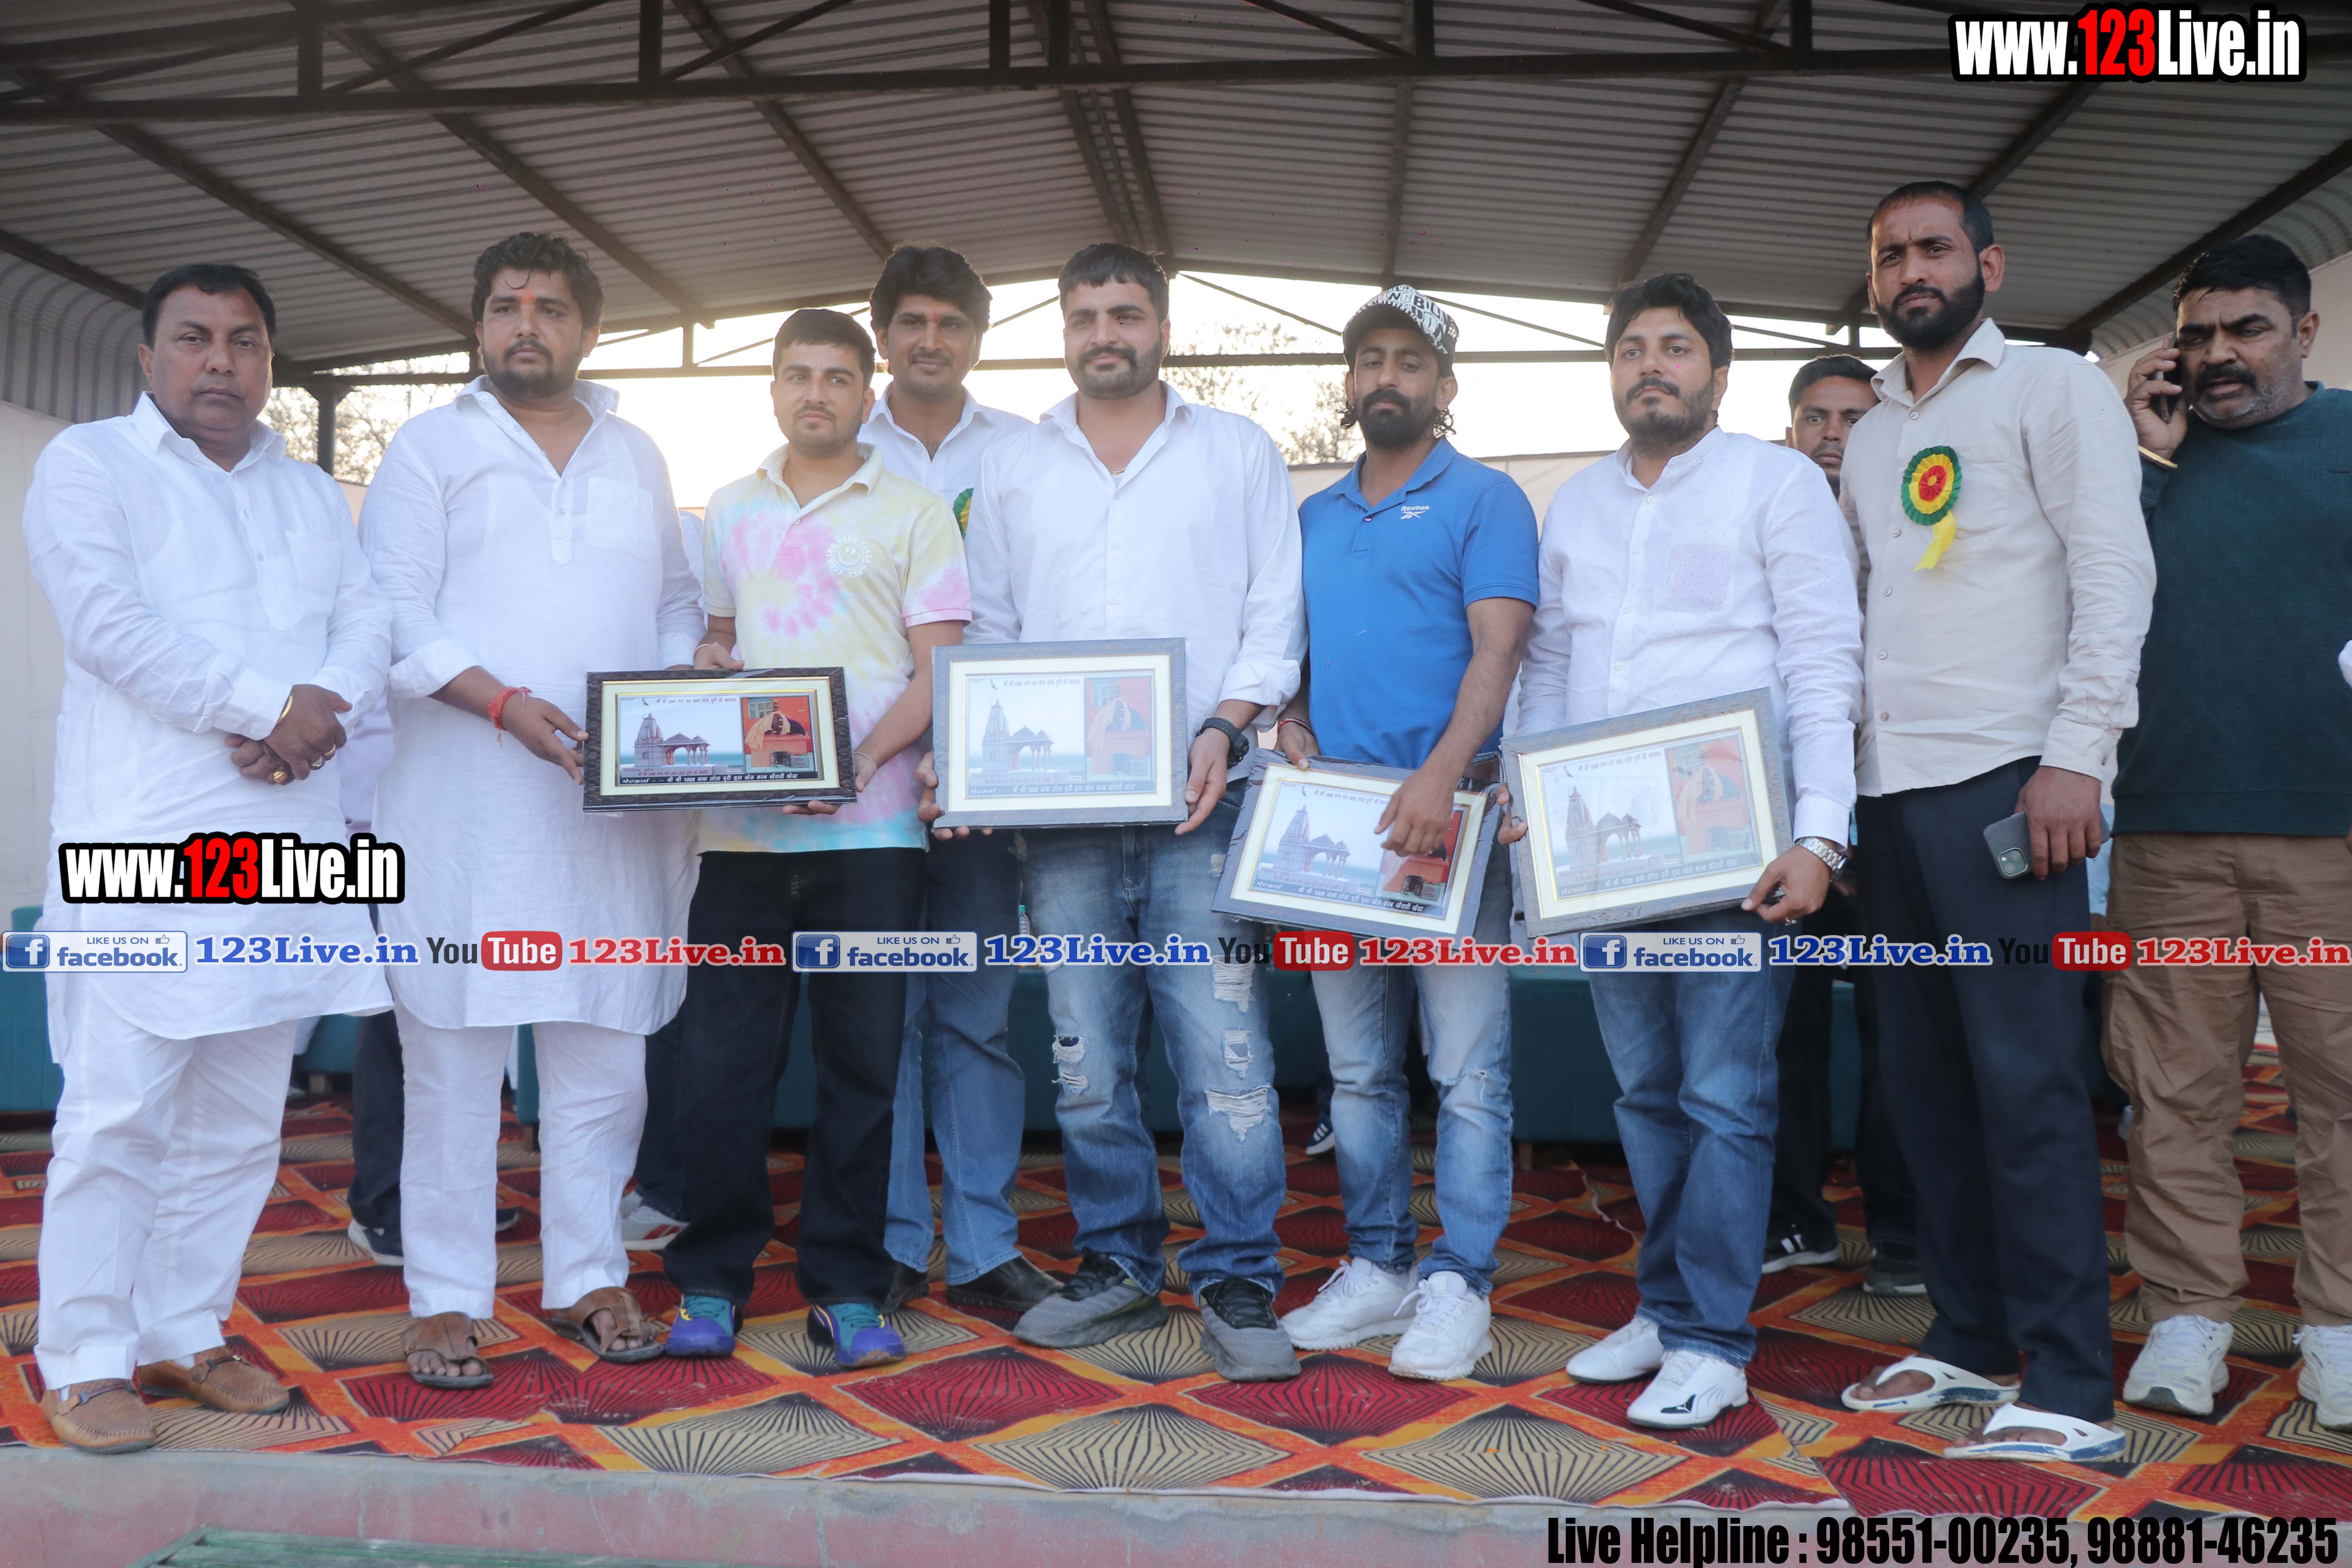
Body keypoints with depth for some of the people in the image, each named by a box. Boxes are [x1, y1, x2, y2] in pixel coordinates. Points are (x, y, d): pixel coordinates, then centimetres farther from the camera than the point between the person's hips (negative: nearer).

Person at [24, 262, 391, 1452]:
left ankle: (185, 1332, 21)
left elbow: (368, 618, 10)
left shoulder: (313, 494, 21)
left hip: (286, 836, 5)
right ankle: (83, 1360, 9)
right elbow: (111, 626, -10)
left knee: (240, 1120, 9)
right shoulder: (87, 467, 4)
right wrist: (270, 708, -13)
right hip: (147, 839, -5)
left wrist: (322, 703, -10)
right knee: (119, 1112, -4)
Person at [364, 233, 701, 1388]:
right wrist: (506, 706, -17)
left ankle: (585, 1279, 20)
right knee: (453, 1059, 1)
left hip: (617, 806, 4)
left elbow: (676, 602, 18)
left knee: (604, 1055, 7)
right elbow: (397, 618, -3)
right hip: (468, 807, -3)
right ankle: (444, 1299, 12)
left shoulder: (636, 457, 18)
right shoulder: (430, 449, 6)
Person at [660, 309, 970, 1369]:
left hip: (869, 828, -2)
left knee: (862, 1061, 3)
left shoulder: (912, 513, 5)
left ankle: (847, 1288, 15)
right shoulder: (729, 511, 16)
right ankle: (712, 1278, 17)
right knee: (720, 1055, 3)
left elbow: (941, 672, -2)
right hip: (742, 824, 3)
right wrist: (704, 668, 1)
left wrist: (861, 761, -17)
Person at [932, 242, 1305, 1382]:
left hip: (1198, 804, -2)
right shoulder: (1012, 469, 17)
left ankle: (1237, 1285, 7)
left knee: (1223, 1053, -6)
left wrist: (1225, 730, -11)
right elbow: (988, 632, 16)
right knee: (1084, 1061, 7)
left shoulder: (1238, 453, 10)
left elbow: (1275, 616, 5)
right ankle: (1117, 1267, 22)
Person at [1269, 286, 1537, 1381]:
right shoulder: (1313, 518, 19)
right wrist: (1288, 722, -1)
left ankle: (1458, 1287, 7)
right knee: (1358, 1070, 11)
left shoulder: (1484, 499, 1)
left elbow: (1497, 648, -10)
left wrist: (1442, 775, -24)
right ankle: (1377, 1269, 22)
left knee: (1467, 1069, -2)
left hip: (1448, 811, -5)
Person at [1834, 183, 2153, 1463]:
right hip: (1890, 789, 6)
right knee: (1923, 1077, 9)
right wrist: (1829, 781, 10)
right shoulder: (1867, 435, 20)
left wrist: (2074, 757, -16)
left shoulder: (2053, 388, 3)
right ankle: (1970, 1338, 20)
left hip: (2003, 781, -6)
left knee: (2025, 1079, -8)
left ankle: (2069, 1390, 1)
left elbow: (2114, 571, -6)